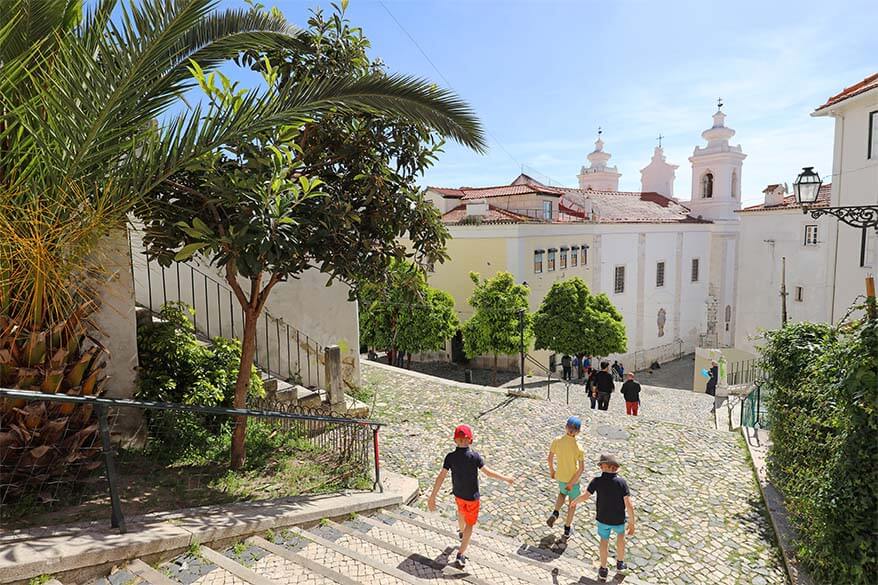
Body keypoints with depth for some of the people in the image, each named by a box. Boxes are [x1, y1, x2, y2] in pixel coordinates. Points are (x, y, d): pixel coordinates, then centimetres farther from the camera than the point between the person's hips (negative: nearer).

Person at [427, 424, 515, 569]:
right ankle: (461, 555, 5)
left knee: (461, 512, 34)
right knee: (470, 524, 11)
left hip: (458, 493, 4)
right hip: (472, 496, -4)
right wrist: (506, 479, -3)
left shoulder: (450, 457, -19)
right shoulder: (475, 456, -26)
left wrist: (432, 497, -15)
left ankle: (461, 531, 61)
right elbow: (488, 472, -18)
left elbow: (441, 477, -20)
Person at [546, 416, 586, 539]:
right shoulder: (578, 448, -25)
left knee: (562, 493, 34)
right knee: (572, 503, 21)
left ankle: (555, 513, 15)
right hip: (573, 479, -3)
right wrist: (572, 483, -13)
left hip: (560, 476, 3)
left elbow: (550, 458, -7)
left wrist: (552, 471, 10)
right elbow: (581, 468, -24)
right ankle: (567, 530, 32)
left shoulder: (556, 441, -18)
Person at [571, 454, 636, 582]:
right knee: (620, 534, 33)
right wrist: (631, 523, -11)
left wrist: (575, 501, 5)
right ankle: (620, 563, 43)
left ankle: (603, 570, 31)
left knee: (604, 540, 25)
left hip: (603, 518, 0)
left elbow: (585, 496, -17)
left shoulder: (597, 481, -20)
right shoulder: (621, 482, -21)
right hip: (618, 519, 0)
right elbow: (629, 505, -22)